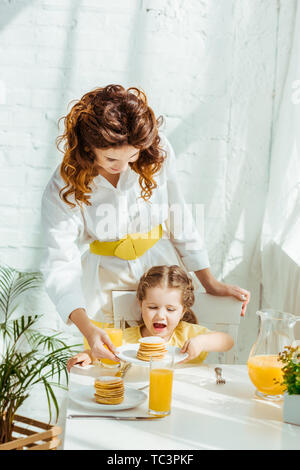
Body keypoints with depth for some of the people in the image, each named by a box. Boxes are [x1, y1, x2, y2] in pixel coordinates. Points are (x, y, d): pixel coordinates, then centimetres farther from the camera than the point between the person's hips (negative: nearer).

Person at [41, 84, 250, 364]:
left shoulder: (158, 152, -16)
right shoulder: (64, 189, -21)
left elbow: (178, 219, -4)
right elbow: (59, 265, -24)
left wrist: (209, 283, 1)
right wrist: (86, 327, -39)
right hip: (104, 280, -1)